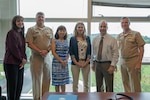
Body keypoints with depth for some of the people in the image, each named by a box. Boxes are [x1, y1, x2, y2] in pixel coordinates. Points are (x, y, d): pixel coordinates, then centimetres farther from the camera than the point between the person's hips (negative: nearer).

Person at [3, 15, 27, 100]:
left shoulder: (21, 34, 14)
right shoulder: (11, 33, -10)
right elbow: (13, 48, -16)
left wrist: (24, 59, -1)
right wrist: (22, 59, -7)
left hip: (20, 63, 8)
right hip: (11, 63, -8)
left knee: (20, 84, 10)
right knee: (12, 84, -2)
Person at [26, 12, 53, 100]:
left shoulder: (49, 30, 13)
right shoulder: (31, 30, 2)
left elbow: (52, 43, 9)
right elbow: (29, 44, -7)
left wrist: (47, 50, -11)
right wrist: (40, 51, -17)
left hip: (47, 56, 4)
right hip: (36, 57, -4)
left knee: (47, 78, 8)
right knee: (36, 78, 1)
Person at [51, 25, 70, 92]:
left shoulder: (66, 41, 10)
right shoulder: (54, 41, -3)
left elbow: (68, 52, 11)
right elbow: (53, 52, -9)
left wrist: (66, 60, -6)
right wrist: (61, 61, -13)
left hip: (65, 63, 4)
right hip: (57, 62, -4)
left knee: (64, 81, 8)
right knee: (57, 82, 1)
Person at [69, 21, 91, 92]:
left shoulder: (87, 38, 9)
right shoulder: (72, 39, 3)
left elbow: (89, 51, 6)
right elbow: (71, 52, -1)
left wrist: (87, 62, -5)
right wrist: (76, 62, -10)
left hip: (86, 63, 2)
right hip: (75, 63, -2)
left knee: (86, 83, 8)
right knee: (75, 83, 3)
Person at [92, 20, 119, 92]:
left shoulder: (112, 39, -3)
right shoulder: (95, 40, 9)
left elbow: (115, 54, -7)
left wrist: (112, 66, -15)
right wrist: (93, 64, 12)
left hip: (107, 64, -4)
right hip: (97, 64, 4)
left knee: (109, 86, 0)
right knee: (98, 85, 12)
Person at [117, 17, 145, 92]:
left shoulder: (136, 34, -4)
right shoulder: (119, 36, 11)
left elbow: (141, 49, -6)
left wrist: (139, 63, -13)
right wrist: (119, 62, 10)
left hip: (133, 61, -5)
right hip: (122, 62, 5)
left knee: (135, 84, -3)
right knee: (125, 83, 10)